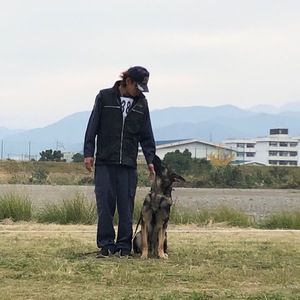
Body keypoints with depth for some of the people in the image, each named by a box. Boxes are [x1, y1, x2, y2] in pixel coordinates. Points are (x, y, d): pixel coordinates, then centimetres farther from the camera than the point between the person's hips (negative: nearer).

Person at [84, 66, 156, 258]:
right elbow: (93, 127, 2)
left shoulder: (141, 103, 9)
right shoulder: (105, 97, 1)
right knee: (105, 204, -2)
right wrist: (89, 153, -3)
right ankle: (106, 245, 6)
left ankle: (124, 246, 8)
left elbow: (146, 135, 12)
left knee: (126, 207, 1)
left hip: (128, 164, 2)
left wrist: (150, 160, 5)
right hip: (104, 163, -2)